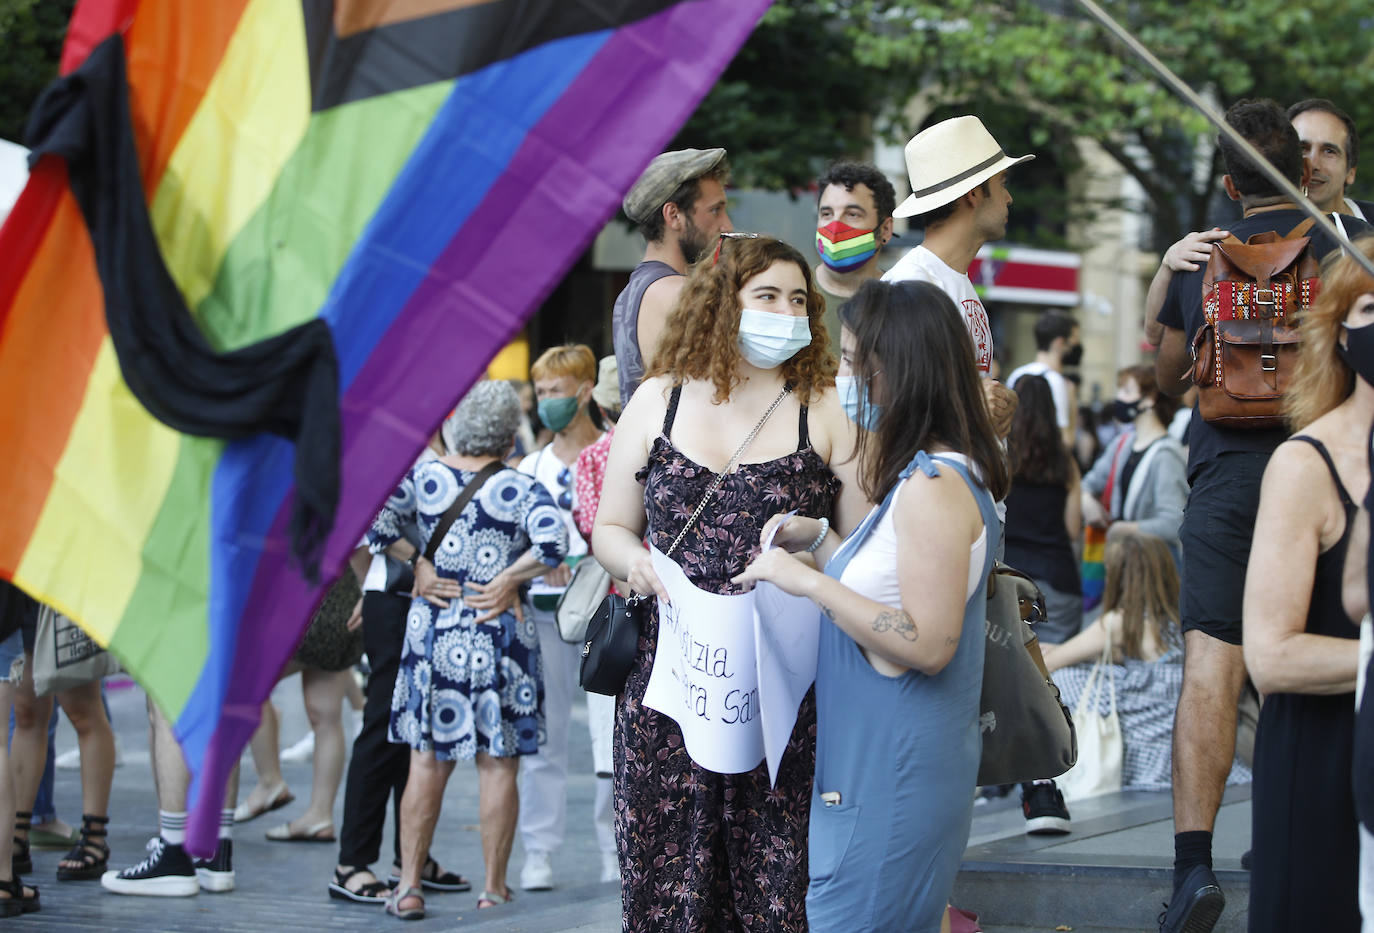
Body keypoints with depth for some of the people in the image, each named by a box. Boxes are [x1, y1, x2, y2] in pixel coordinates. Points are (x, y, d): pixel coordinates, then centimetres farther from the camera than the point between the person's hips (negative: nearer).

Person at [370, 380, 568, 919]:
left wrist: (416, 561, 0)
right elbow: (553, 541, -22)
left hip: (432, 629, 2)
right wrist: (508, 579, -11)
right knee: (497, 766, 5)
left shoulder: (423, 477, 0)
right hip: (497, 633, -2)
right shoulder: (518, 489, -7)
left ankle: (408, 885, 5)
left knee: (427, 760, 8)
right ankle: (494, 889, 9)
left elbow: (375, 521, -6)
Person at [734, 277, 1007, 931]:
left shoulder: (934, 487, -19)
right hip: (866, 765, 10)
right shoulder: (926, 475, 13)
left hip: (893, 776, -10)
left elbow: (928, 646, -24)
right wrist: (818, 539, 14)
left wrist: (809, 583, -20)